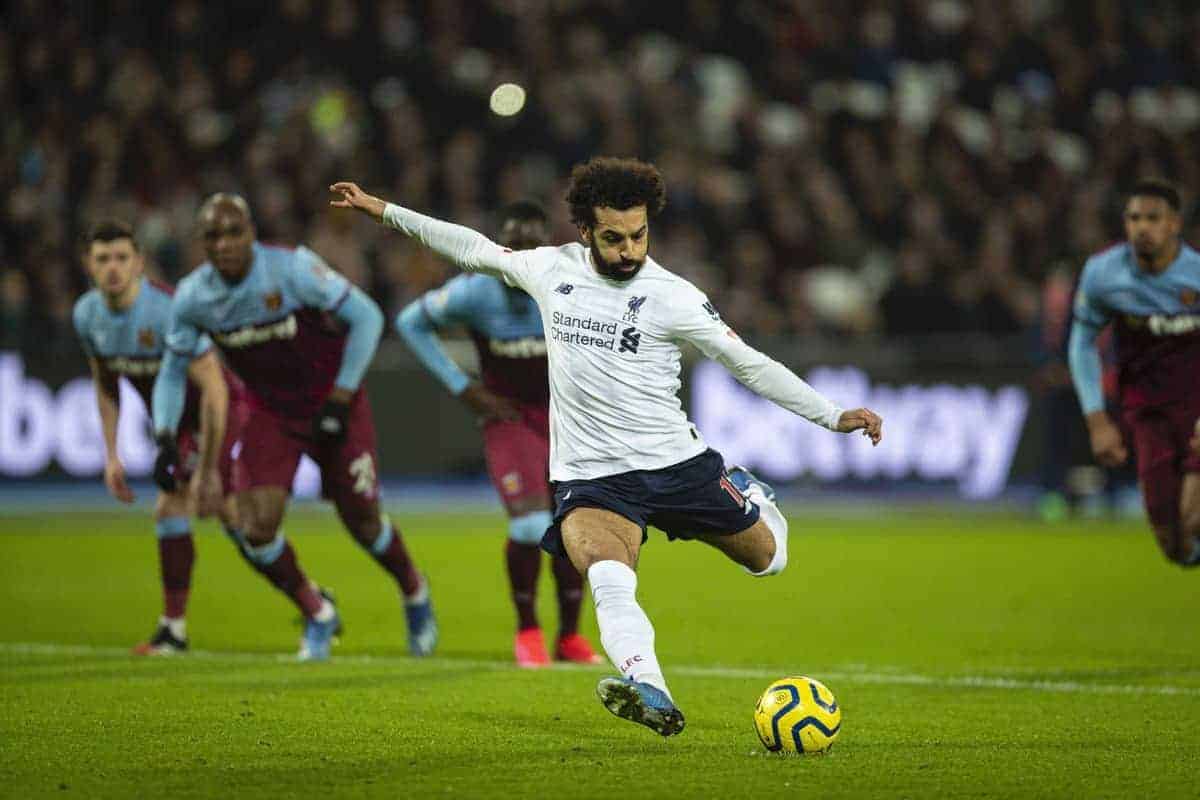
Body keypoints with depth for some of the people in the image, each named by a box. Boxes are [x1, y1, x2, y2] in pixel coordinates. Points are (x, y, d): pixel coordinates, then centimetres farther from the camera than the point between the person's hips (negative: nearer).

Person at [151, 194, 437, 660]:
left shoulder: (292, 269, -25)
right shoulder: (192, 298, -11)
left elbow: (366, 318, -18)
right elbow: (173, 371, 5)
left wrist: (340, 400, -18)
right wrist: (165, 438, -8)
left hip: (331, 403, -3)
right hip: (269, 413, 3)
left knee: (363, 524, 3)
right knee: (257, 528, -11)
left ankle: (415, 595, 34)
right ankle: (317, 614, 15)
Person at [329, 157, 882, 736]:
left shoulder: (672, 297, -7)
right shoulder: (554, 270, 3)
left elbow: (750, 365, -2)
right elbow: (476, 250, 19)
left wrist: (833, 417, -7)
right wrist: (381, 210, 23)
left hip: (676, 463, 0)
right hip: (588, 478, 0)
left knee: (766, 557, 14)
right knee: (610, 582, -31)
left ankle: (752, 495, 48)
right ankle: (652, 697, -50)